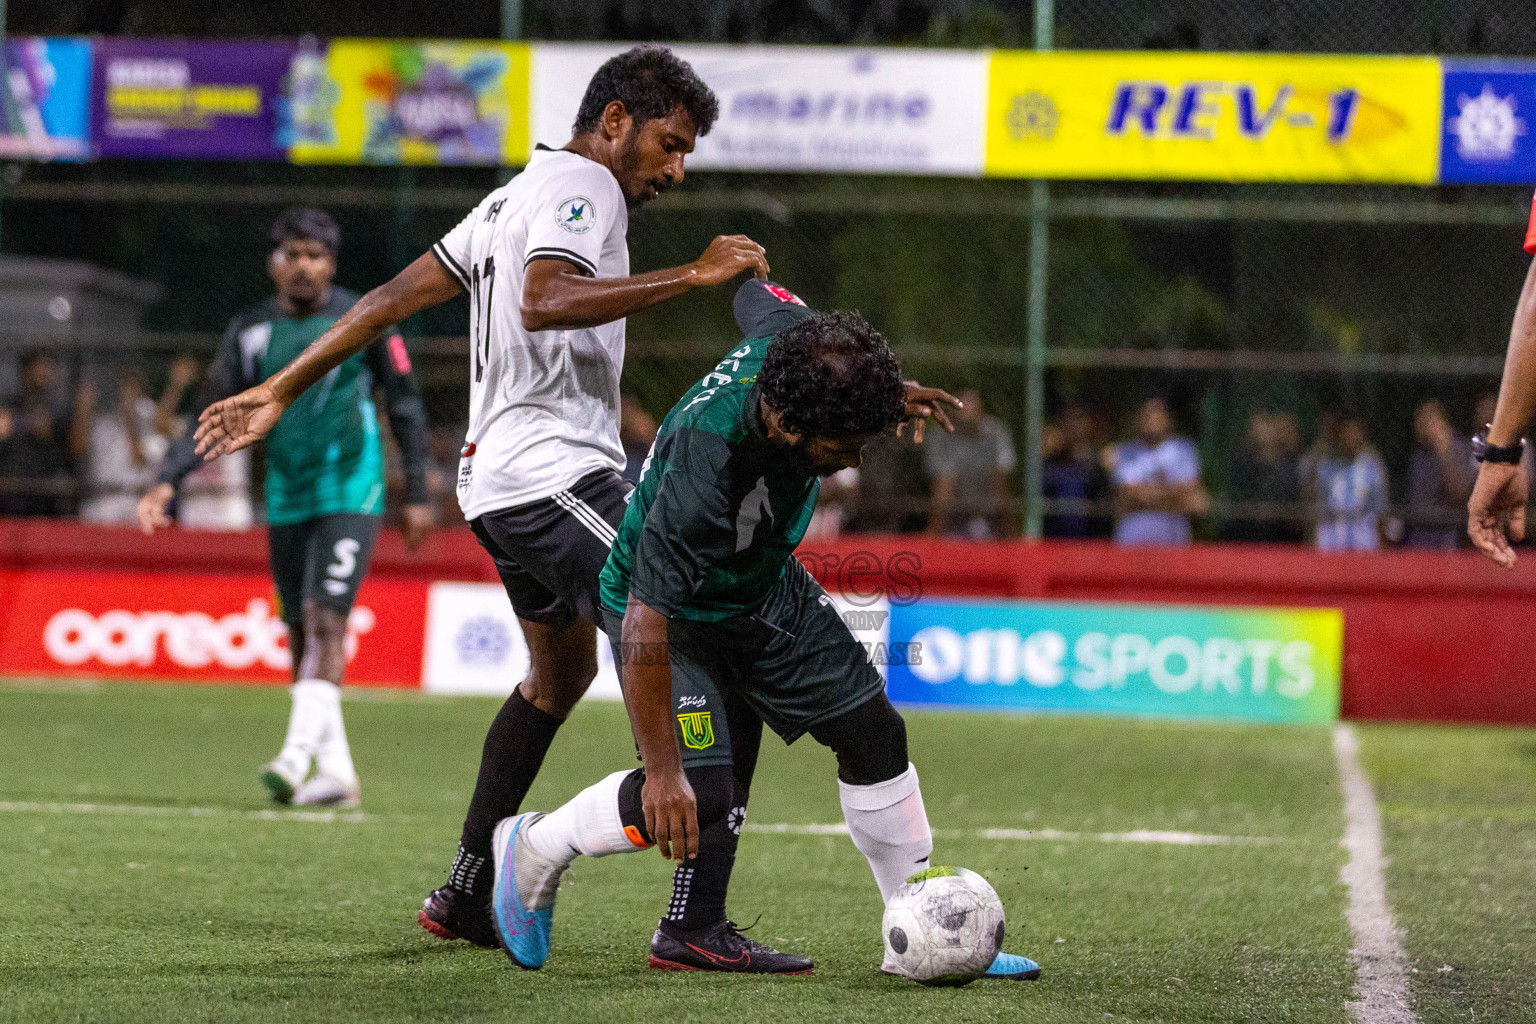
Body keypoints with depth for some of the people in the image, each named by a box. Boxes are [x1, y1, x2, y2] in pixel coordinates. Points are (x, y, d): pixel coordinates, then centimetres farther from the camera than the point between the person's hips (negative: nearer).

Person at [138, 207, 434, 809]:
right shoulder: (250, 332, 5)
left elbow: (405, 405, 6)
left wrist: (417, 495, 4)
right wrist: (167, 481, -9)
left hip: (350, 496, -4)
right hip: (287, 504, 4)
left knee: (325, 621, -18)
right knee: (301, 638, 5)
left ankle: (297, 755, -26)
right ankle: (336, 772, 12)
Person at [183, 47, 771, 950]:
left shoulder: (518, 196, 21)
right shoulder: (584, 185, -8)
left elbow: (395, 297, 21)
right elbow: (544, 301, -28)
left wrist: (283, 391, 22)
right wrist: (691, 276, -27)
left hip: (499, 478, 11)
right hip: (558, 471, -11)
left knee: (561, 675, 25)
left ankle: (467, 894, 29)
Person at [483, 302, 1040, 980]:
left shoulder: (795, 353, -24)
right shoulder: (701, 473, -43)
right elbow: (645, 626, -39)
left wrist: (883, 392, 15)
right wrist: (663, 770, -35)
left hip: (766, 588, 8)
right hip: (671, 611, -8)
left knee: (874, 733, 4)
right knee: (697, 794, -19)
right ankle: (534, 847, 8)